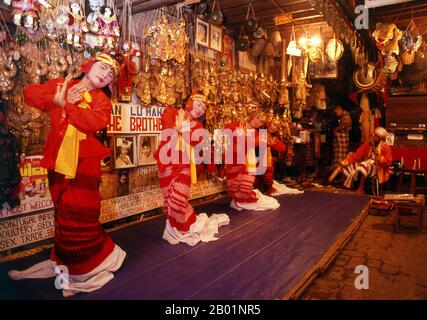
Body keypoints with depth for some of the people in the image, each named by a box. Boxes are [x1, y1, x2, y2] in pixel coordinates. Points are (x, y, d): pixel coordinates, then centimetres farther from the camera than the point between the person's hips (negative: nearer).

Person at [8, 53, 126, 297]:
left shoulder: (102, 99, 2)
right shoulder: (60, 85, 11)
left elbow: (96, 122, -18)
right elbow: (30, 93, 5)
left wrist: (65, 105, -16)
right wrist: (55, 99, -10)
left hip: (85, 162, -3)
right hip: (59, 160, 3)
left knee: (79, 216, -2)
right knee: (63, 214, 13)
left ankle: (85, 265, 15)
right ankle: (67, 261, 29)